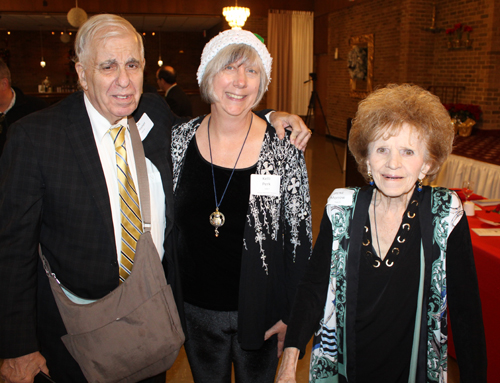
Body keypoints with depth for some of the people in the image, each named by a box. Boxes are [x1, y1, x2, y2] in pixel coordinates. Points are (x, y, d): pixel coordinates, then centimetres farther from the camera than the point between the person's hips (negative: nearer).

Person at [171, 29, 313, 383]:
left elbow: (300, 237, -8)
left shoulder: (283, 147, -14)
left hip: (260, 311, -2)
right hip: (196, 310, 2)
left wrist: (290, 314, -5)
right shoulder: (179, 140, -7)